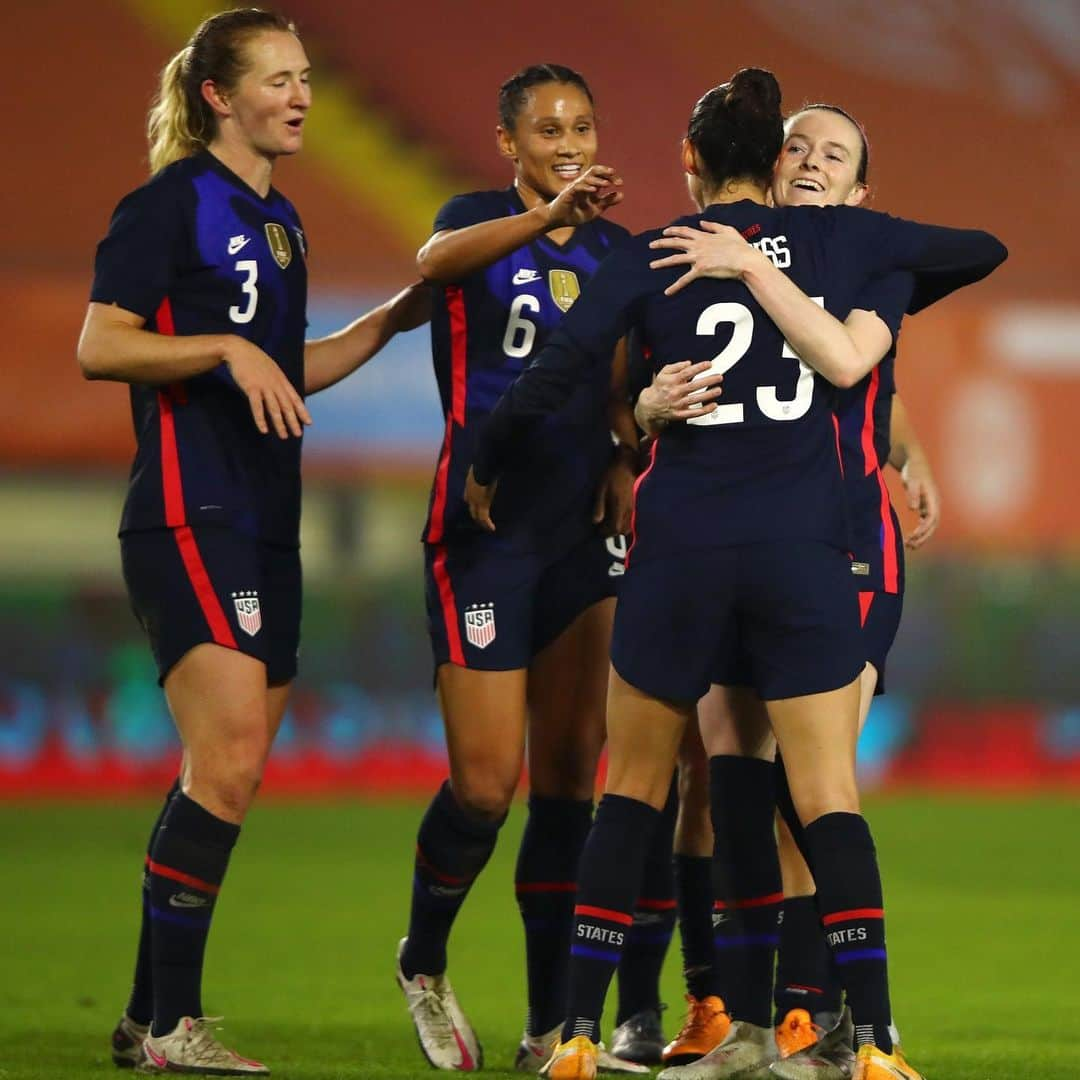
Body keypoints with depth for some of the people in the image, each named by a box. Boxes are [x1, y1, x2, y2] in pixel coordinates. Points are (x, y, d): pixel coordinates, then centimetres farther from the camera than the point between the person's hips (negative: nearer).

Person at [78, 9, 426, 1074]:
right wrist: (228, 349, -20)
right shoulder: (170, 203, -6)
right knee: (230, 756, -18)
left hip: (264, 524, 9)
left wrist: (392, 318, 21)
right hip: (189, 516, -9)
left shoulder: (278, 220, 19)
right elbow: (99, 346, -12)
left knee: (225, 775, 7)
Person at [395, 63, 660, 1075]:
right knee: (486, 781, -9)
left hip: (581, 527, 5)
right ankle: (422, 962, 18)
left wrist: (627, 458, -2)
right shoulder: (479, 217, -4)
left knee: (568, 780, 4)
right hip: (483, 524, -5)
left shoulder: (614, 249, 12)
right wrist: (547, 214, -46)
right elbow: (436, 260, -29)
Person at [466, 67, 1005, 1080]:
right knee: (829, 798, 0)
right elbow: (984, 250, 21)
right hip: (802, 550, 0)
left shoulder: (649, 258, 0)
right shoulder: (836, 239, 6)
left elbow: (545, 380, -7)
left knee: (633, 787, 12)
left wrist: (484, 468, 11)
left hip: (679, 549, 0)